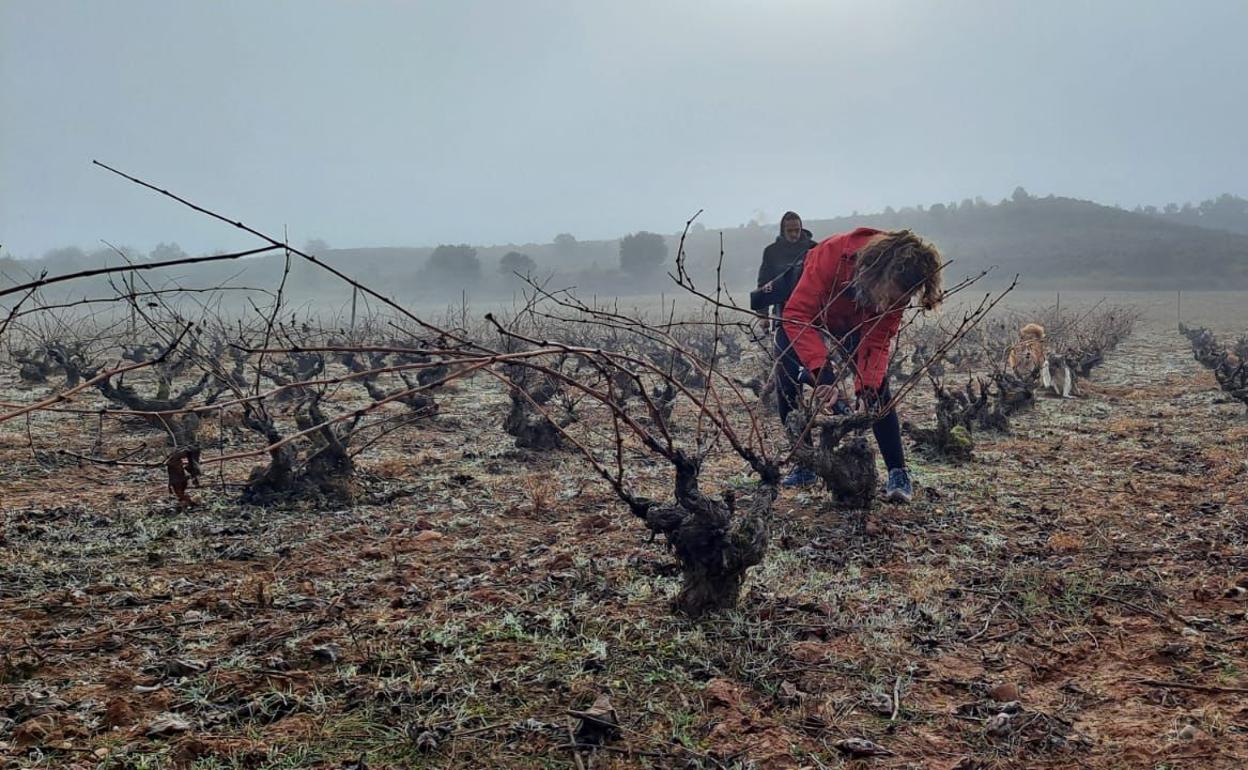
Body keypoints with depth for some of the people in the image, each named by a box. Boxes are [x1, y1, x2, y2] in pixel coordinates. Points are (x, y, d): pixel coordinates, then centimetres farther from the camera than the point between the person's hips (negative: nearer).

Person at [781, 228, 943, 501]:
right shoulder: (833, 253, -43)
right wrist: (822, 370, -54)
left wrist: (866, 388, -41)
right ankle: (805, 464, 4)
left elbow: (877, 341, -25)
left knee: (876, 391, -12)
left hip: (857, 325, 2)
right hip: (812, 317, -1)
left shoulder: (898, 287, -30)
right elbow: (798, 314, -45)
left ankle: (898, 473, -7)